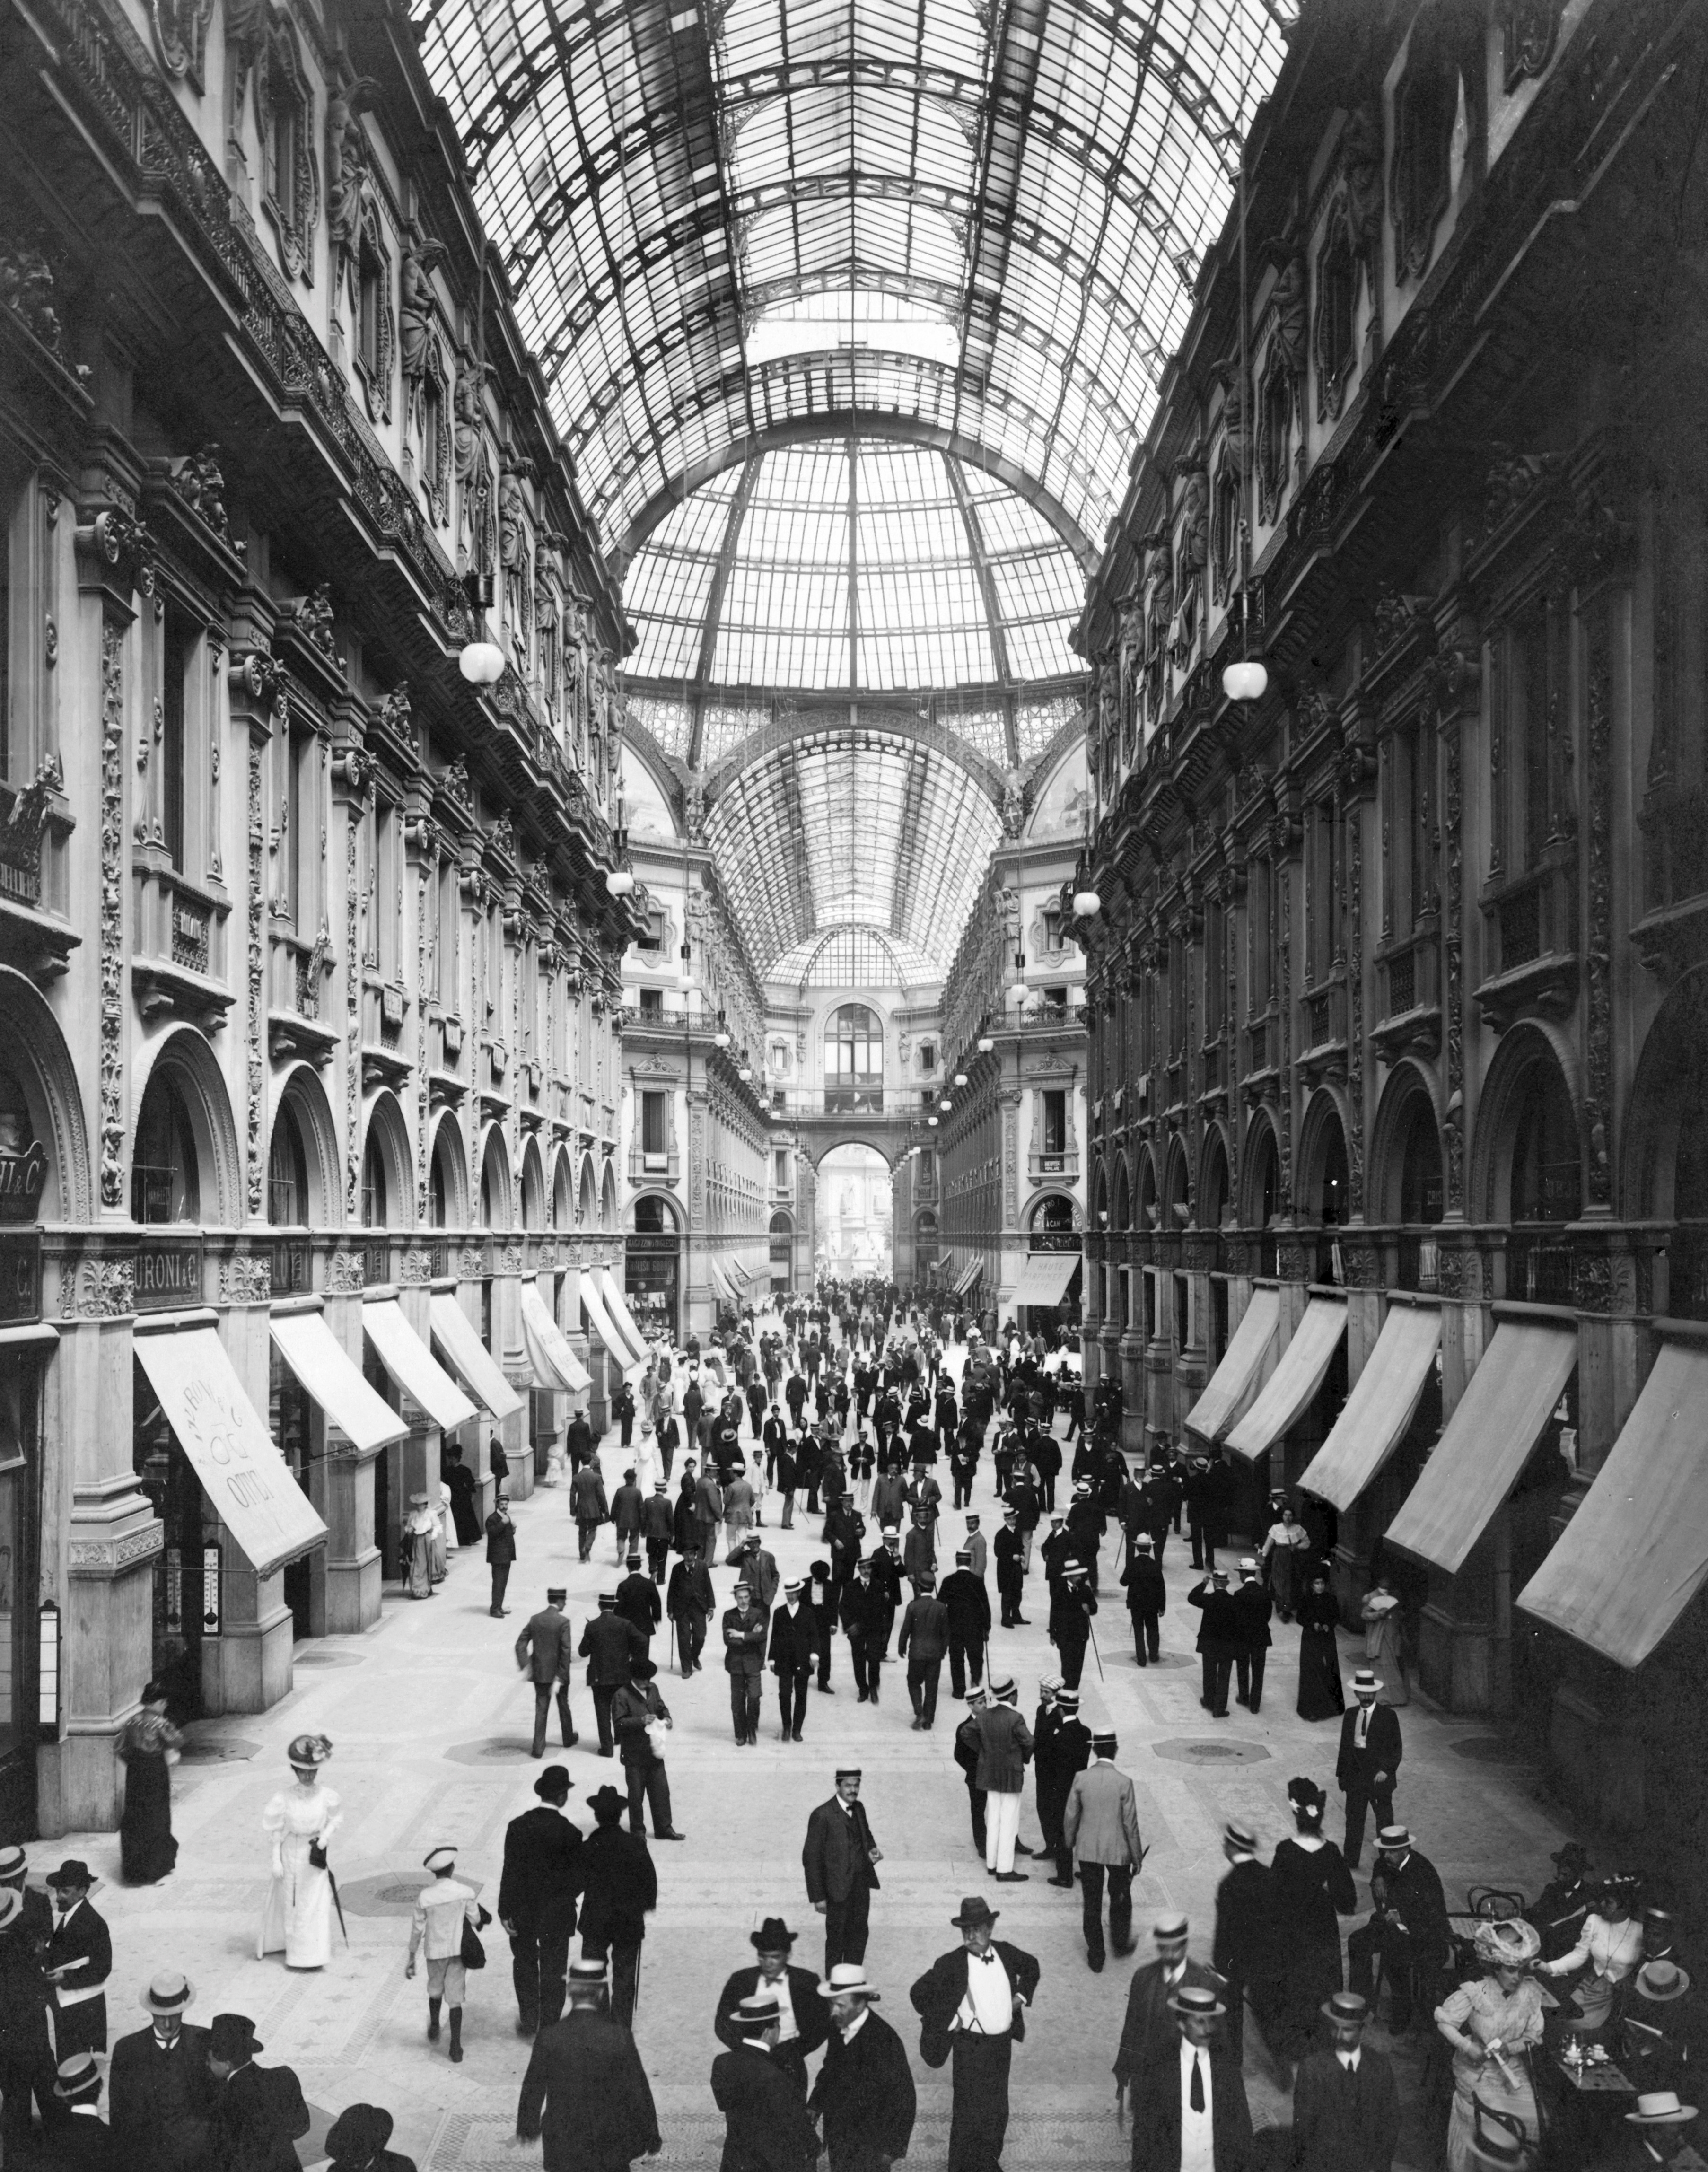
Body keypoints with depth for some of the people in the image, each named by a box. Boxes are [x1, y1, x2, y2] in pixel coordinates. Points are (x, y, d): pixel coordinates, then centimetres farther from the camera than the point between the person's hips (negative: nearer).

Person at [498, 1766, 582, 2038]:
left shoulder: (518, 1826, -11)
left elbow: (509, 1872, -9)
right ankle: (548, 2028, 19)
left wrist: (505, 1912, -3)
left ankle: (528, 2021, 30)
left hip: (523, 1913, 2)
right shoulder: (570, 1834, -17)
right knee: (553, 1971, 12)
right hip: (557, 1914, -2)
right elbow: (577, 1879, -11)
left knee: (524, 1964, 22)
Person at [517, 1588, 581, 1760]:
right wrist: (561, 1677, -15)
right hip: (558, 1673, -3)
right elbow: (565, 1650, -19)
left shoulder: (535, 1619, -2)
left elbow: (521, 1644, -3)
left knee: (541, 1710, 7)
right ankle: (568, 1738, 37)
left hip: (539, 1674, 3)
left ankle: (539, 1748, 2)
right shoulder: (563, 1622, -16)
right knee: (563, 1706, 18)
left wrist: (525, 1666, -3)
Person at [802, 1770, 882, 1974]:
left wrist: (872, 1851, -2)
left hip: (862, 1883, 6)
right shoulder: (823, 1815, -18)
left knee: (859, 1934, 16)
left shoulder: (859, 1808, 3)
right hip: (839, 1886, -6)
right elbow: (811, 1858, -15)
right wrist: (818, 1897, -14)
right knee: (837, 1938, 7)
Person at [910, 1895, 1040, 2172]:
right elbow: (919, 1994, -13)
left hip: (1003, 2043, 5)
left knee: (998, 2111, 19)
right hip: (971, 2048, -5)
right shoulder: (951, 1964, -17)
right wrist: (950, 2021, -11)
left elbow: (1031, 1967, 17)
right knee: (968, 2114, 4)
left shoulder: (1005, 1952, -3)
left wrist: (1021, 1996, 5)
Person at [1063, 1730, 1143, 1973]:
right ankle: (1120, 1942, 37)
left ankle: (1095, 1956, 22)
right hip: (1118, 1850, -1)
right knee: (1121, 1898, 24)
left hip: (1088, 1850, 1)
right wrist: (1137, 1857, 0)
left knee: (1091, 1903, 14)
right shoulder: (1123, 1782, -18)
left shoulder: (1081, 1779, -12)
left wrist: (1070, 1843, 14)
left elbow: (1071, 1815, -4)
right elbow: (1130, 1823, -12)